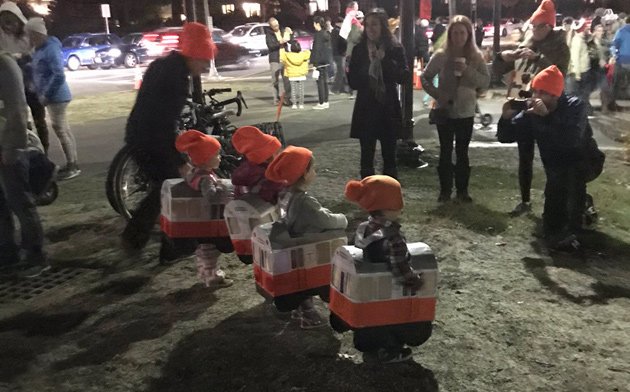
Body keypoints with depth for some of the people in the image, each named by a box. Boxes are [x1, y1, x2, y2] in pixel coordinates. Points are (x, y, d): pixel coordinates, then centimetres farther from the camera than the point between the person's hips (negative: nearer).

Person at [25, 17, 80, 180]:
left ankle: (72, 166, 0)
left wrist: (46, 95, -19)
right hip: (53, 96, 10)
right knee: (63, 130, 13)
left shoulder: (51, 49, -17)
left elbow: (59, 76, -24)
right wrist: (42, 94, 9)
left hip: (56, 96, -10)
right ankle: (72, 164, 20)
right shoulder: (40, 49, 13)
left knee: (61, 131, -6)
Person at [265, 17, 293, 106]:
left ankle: (287, 98, 7)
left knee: (287, 79, 2)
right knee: (275, 80, 0)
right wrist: (280, 42, -26)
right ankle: (276, 99, 6)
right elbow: (270, 45, -16)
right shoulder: (268, 34, -2)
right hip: (274, 60, -3)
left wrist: (291, 34, -6)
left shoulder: (283, 31, 9)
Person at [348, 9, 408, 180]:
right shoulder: (359, 50, 2)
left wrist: (385, 60, -18)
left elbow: (403, 75, -10)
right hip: (366, 109, 1)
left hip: (388, 109, 0)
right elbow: (353, 81, -1)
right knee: (366, 156, 3)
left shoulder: (395, 49, 0)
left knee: (389, 155, 7)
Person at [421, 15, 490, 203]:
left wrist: (468, 70, -21)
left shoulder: (476, 56, -2)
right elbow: (425, 77, 1)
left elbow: (486, 81, -7)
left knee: (462, 152, 8)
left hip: (466, 112, 1)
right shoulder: (441, 55, -5)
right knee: (446, 151, 7)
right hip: (445, 111, 0)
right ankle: (445, 190, 16)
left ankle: (462, 190, 18)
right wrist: (437, 94, -12)